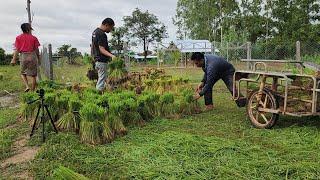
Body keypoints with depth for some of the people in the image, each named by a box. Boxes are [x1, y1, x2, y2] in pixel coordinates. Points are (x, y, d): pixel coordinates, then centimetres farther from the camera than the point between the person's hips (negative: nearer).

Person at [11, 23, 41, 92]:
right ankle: (33, 90, 11)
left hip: (23, 56, 1)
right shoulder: (34, 38, 0)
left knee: (23, 73, 19)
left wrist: (14, 59, 4)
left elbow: (17, 49, 0)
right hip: (32, 56, -1)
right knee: (33, 75, 6)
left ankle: (27, 86, 1)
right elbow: (36, 49, 1)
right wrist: (38, 57, 15)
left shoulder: (18, 38, 2)